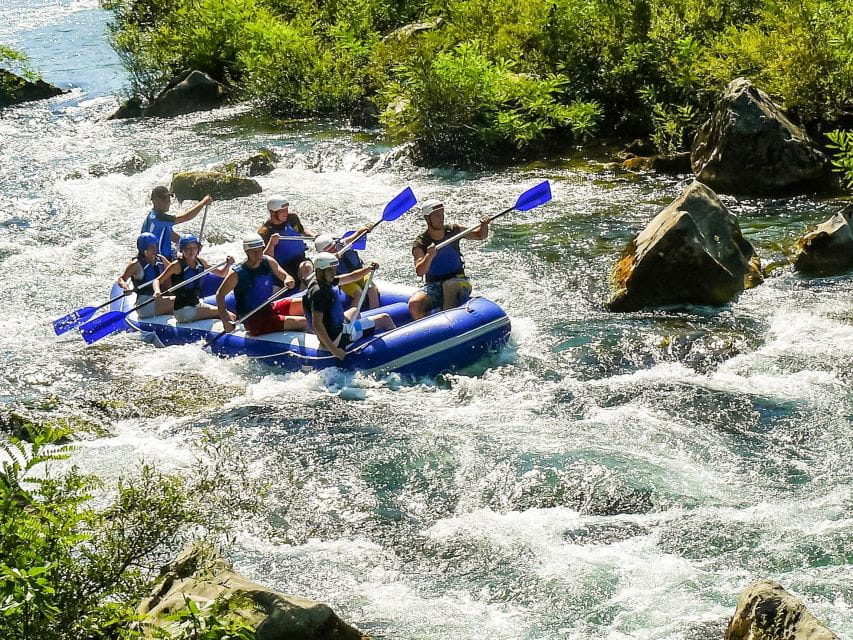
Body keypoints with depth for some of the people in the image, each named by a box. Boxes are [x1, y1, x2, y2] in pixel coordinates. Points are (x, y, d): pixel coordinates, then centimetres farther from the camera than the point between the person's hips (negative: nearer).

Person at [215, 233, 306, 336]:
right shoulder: (237, 274, -14)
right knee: (302, 323, -19)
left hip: (270, 308, 7)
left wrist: (289, 281, -25)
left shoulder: (268, 262, 0)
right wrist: (225, 318, -19)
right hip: (254, 321, -7)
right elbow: (220, 294, -6)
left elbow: (287, 277, 1)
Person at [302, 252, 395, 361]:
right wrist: (333, 350, -35)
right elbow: (316, 324, -34)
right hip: (337, 337, -10)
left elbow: (351, 277, 9)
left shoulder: (326, 281, 1)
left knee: (354, 310, 41)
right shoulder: (318, 292, -28)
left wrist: (370, 268, -8)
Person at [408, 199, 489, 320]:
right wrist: (429, 257, -40)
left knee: (449, 284, -37)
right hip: (433, 286, 0)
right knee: (414, 305, -27)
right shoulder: (420, 244, -6)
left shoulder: (453, 231, 3)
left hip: (458, 283, 0)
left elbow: (481, 236, 17)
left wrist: (484, 225, -6)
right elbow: (419, 271, -21)